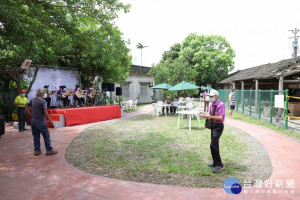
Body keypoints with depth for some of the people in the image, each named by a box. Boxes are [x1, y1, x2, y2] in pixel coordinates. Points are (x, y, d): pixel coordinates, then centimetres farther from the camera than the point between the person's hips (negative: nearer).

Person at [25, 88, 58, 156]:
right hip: (41, 122, -7)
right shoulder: (43, 101, -16)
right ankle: (49, 150, 8)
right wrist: (50, 120, -15)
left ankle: (37, 150, 19)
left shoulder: (33, 100, 7)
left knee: (36, 136, 13)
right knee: (46, 136, 3)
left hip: (33, 122, 7)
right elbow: (45, 112, -22)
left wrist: (31, 115, 17)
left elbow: (26, 107, 18)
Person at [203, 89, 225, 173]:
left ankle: (220, 165, -3)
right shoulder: (211, 105, 8)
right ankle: (215, 163, 31)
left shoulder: (221, 105, -16)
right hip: (213, 125, 9)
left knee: (213, 145, -13)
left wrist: (210, 116, -24)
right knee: (215, 145, 17)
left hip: (219, 126, -8)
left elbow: (220, 117, -21)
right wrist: (206, 115, -6)